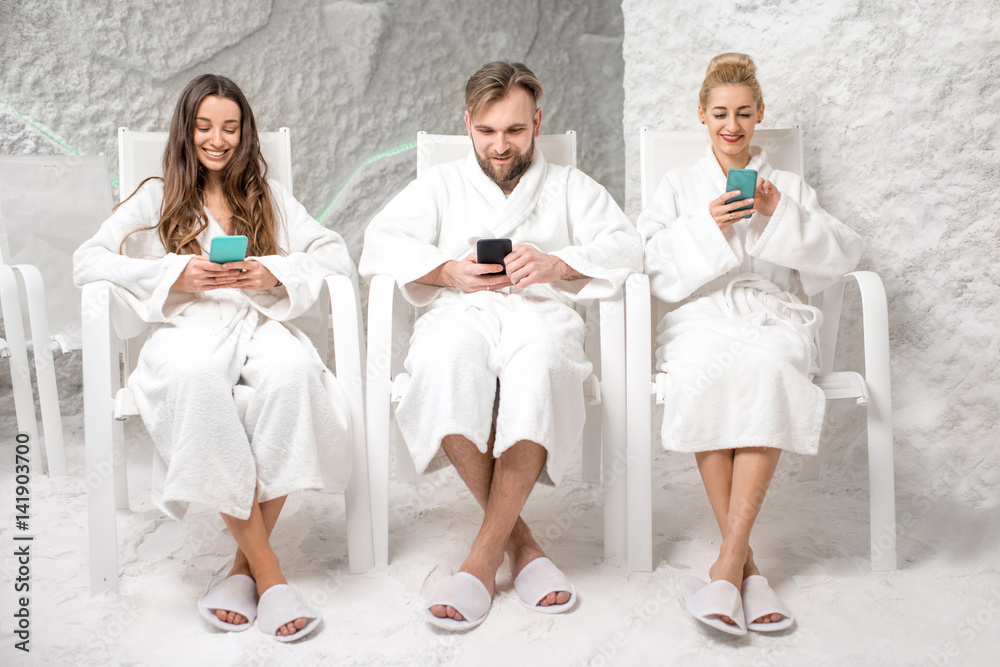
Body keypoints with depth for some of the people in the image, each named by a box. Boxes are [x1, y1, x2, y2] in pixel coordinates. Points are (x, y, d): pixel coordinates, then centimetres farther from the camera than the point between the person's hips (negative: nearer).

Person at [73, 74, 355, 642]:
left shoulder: (269, 196, 25)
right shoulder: (157, 198, 21)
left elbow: (336, 254, 14)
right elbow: (88, 260, 9)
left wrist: (276, 274, -5)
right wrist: (174, 275, -6)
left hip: (260, 322, 1)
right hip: (187, 326, -1)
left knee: (294, 370, -37)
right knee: (196, 374, -39)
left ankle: (247, 562, -25)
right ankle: (267, 572, -33)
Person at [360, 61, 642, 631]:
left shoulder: (569, 186, 27)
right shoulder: (443, 183, 28)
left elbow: (626, 245, 10)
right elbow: (381, 243, 12)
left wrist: (557, 263, -9)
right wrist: (449, 272, -6)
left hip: (541, 311, 0)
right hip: (461, 312, 1)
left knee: (540, 363, -39)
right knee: (446, 360, -38)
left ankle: (484, 557, -32)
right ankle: (519, 541, -27)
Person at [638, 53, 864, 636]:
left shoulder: (790, 187, 25)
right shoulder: (679, 186, 23)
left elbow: (843, 255, 9)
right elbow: (654, 264, 6)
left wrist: (780, 213, -4)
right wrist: (707, 226, -9)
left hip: (774, 315, 1)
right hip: (703, 315, 0)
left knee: (768, 371, -37)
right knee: (710, 375, -37)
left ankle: (729, 563, -37)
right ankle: (747, 565, -32)